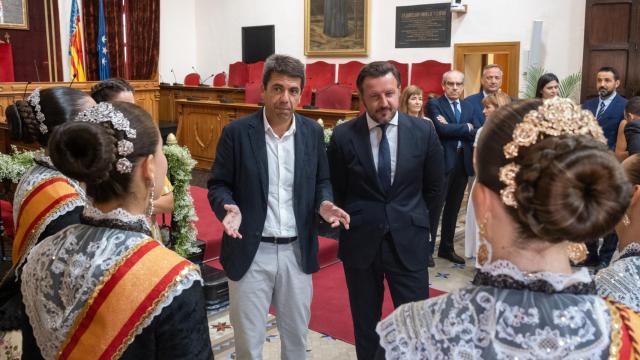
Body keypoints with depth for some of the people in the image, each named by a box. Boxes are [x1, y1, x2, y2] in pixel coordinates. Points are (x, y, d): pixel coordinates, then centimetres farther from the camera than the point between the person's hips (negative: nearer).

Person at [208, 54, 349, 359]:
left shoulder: (313, 132, 2)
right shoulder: (236, 132, -7)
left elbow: (322, 181, 10)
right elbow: (218, 184, -2)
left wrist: (324, 204, -11)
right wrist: (229, 208, -23)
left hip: (297, 251, 3)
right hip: (251, 251, -3)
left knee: (297, 335, 19)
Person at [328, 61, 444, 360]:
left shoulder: (423, 132, -5)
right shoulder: (343, 136, -8)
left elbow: (434, 186, 8)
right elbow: (336, 190, 5)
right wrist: (354, 223, 11)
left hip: (408, 241, 0)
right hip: (360, 241, 0)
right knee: (365, 323, 15)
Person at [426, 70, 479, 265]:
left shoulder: (468, 107, 13)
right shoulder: (434, 105, -4)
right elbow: (442, 129, -20)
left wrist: (454, 128, -11)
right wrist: (466, 128, -8)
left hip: (463, 162, 6)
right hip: (442, 161, -6)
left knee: (453, 208, 13)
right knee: (435, 207, -1)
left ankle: (447, 248, 24)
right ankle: (427, 249, 8)